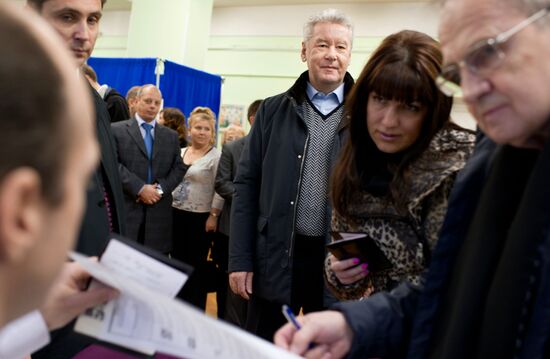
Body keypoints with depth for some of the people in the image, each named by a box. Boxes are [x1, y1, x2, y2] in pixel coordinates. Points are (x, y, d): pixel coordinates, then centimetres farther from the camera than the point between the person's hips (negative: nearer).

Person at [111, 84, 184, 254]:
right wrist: (140, 189, -14)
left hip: (159, 210, 3)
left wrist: (160, 188, -7)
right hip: (126, 208, -3)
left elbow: (178, 168, 10)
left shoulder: (171, 136, 17)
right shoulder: (117, 130, 4)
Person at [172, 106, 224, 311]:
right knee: (178, 261, 14)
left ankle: (197, 309, 19)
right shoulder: (180, 153, 9)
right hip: (176, 214, 6)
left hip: (200, 218, -5)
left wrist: (214, 216, -15)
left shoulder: (216, 156, -8)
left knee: (197, 264, 5)